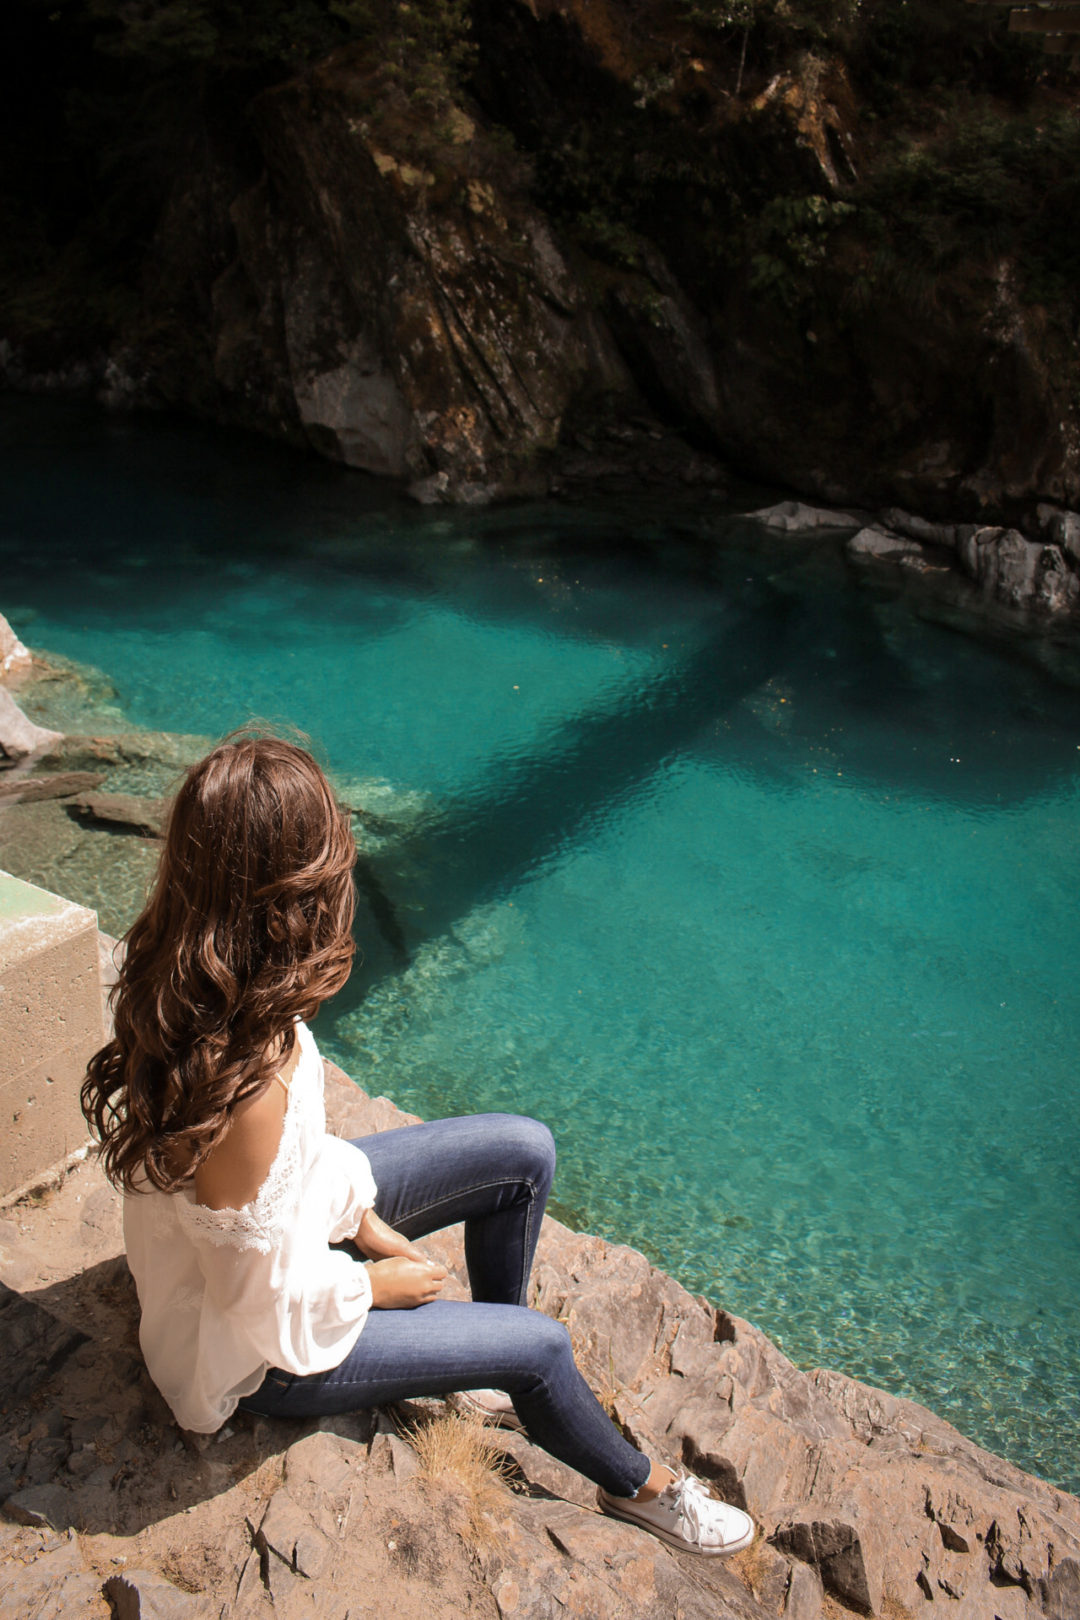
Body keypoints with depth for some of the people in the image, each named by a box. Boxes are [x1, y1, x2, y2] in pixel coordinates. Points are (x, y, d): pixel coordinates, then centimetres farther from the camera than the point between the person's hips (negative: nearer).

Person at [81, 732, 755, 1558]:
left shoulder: (184, 985, -17)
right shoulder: (242, 1082, -43)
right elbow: (266, 1298, -29)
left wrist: (361, 1213, 1)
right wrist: (375, 1285, -11)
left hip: (291, 1208, 8)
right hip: (265, 1349, -7)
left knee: (526, 1151, 4)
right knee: (540, 1345, -2)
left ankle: (496, 1368, 30)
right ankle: (641, 1487, 32)